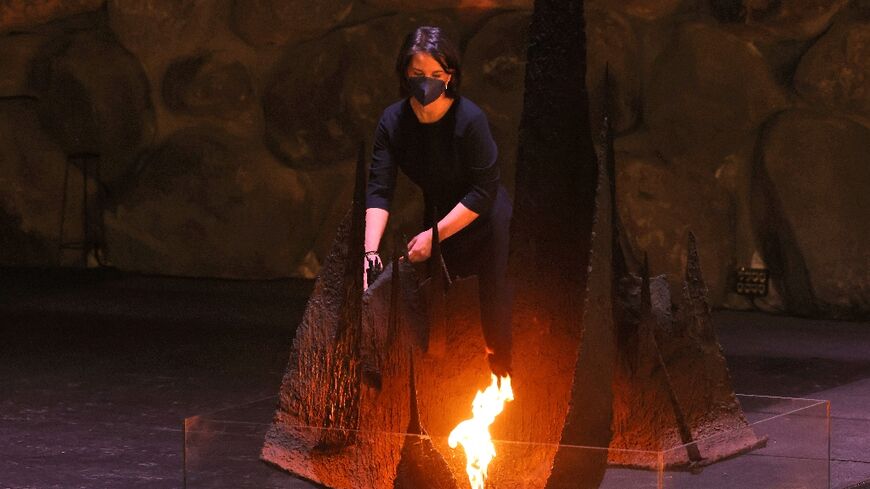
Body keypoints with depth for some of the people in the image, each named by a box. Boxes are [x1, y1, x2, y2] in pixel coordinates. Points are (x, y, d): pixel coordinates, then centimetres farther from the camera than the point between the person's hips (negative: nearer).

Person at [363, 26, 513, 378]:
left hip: (483, 222, -5)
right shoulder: (393, 121, -14)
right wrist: (370, 251, -32)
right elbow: (378, 191, -19)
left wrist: (435, 235, -26)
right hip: (437, 216, 5)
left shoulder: (470, 119, -27)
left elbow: (483, 193, -24)